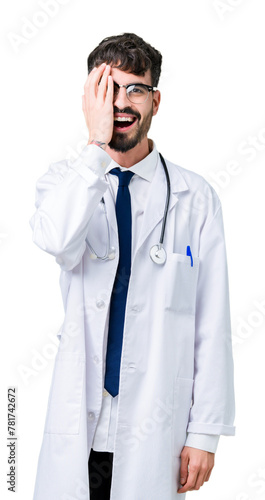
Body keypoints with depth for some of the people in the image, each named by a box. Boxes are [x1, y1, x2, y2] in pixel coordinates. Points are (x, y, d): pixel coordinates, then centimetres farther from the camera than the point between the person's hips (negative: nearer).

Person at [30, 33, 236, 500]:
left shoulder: (195, 196, 0)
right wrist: (97, 145, -19)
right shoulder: (63, 181, 4)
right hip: (78, 420, 1)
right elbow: (56, 241, -21)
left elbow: (212, 323, -1)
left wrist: (205, 431, -3)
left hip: (156, 427, -1)